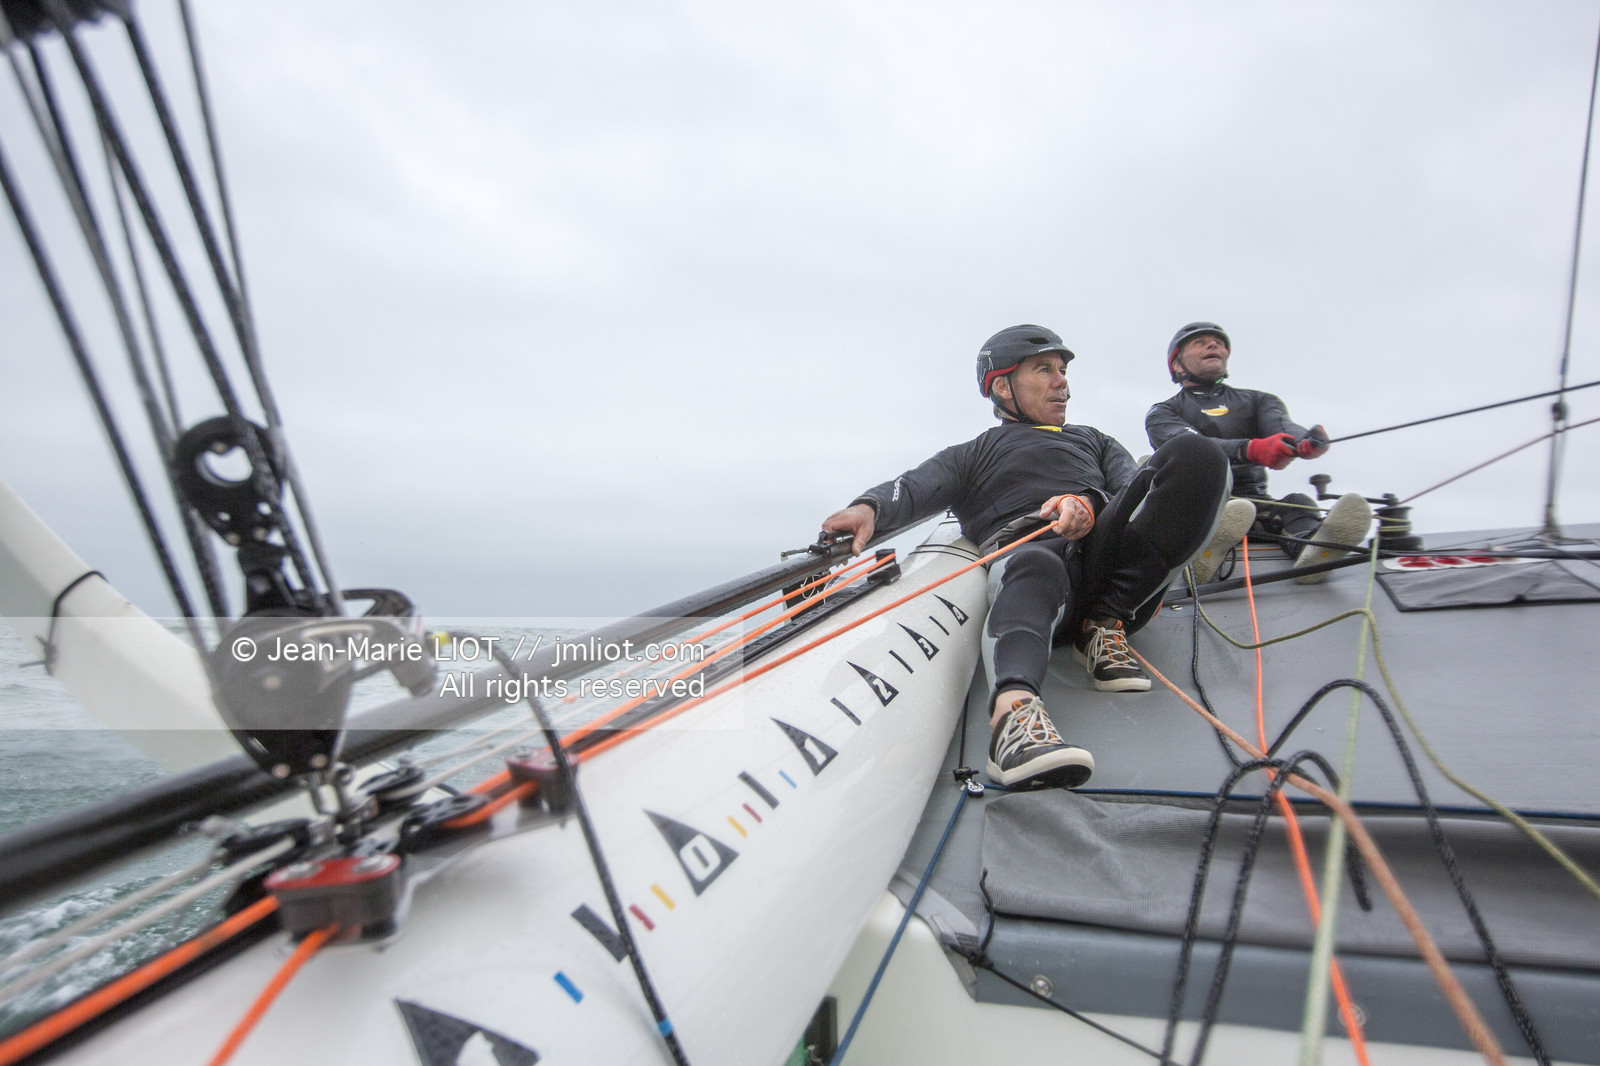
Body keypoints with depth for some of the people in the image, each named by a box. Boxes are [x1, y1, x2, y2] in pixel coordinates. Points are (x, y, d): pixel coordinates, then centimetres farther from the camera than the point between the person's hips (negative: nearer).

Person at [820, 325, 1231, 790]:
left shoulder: (1094, 441, 39)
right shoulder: (973, 455, 31)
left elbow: (1133, 489, 18)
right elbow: (914, 488, 11)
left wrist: (1093, 504, -8)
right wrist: (870, 507, -15)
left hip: (1105, 550, 3)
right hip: (1026, 550, -3)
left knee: (1196, 453, -19)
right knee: (1035, 570, -40)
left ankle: (1104, 625, -22)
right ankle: (1012, 712, -66)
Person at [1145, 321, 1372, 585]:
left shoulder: (1257, 401, 24)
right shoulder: (1163, 413, 13)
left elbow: (1282, 425, 0)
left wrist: (1307, 439, -26)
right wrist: (1251, 449, -29)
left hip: (1256, 504, 3)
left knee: (1297, 501, -25)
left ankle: (1312, 548, -59)